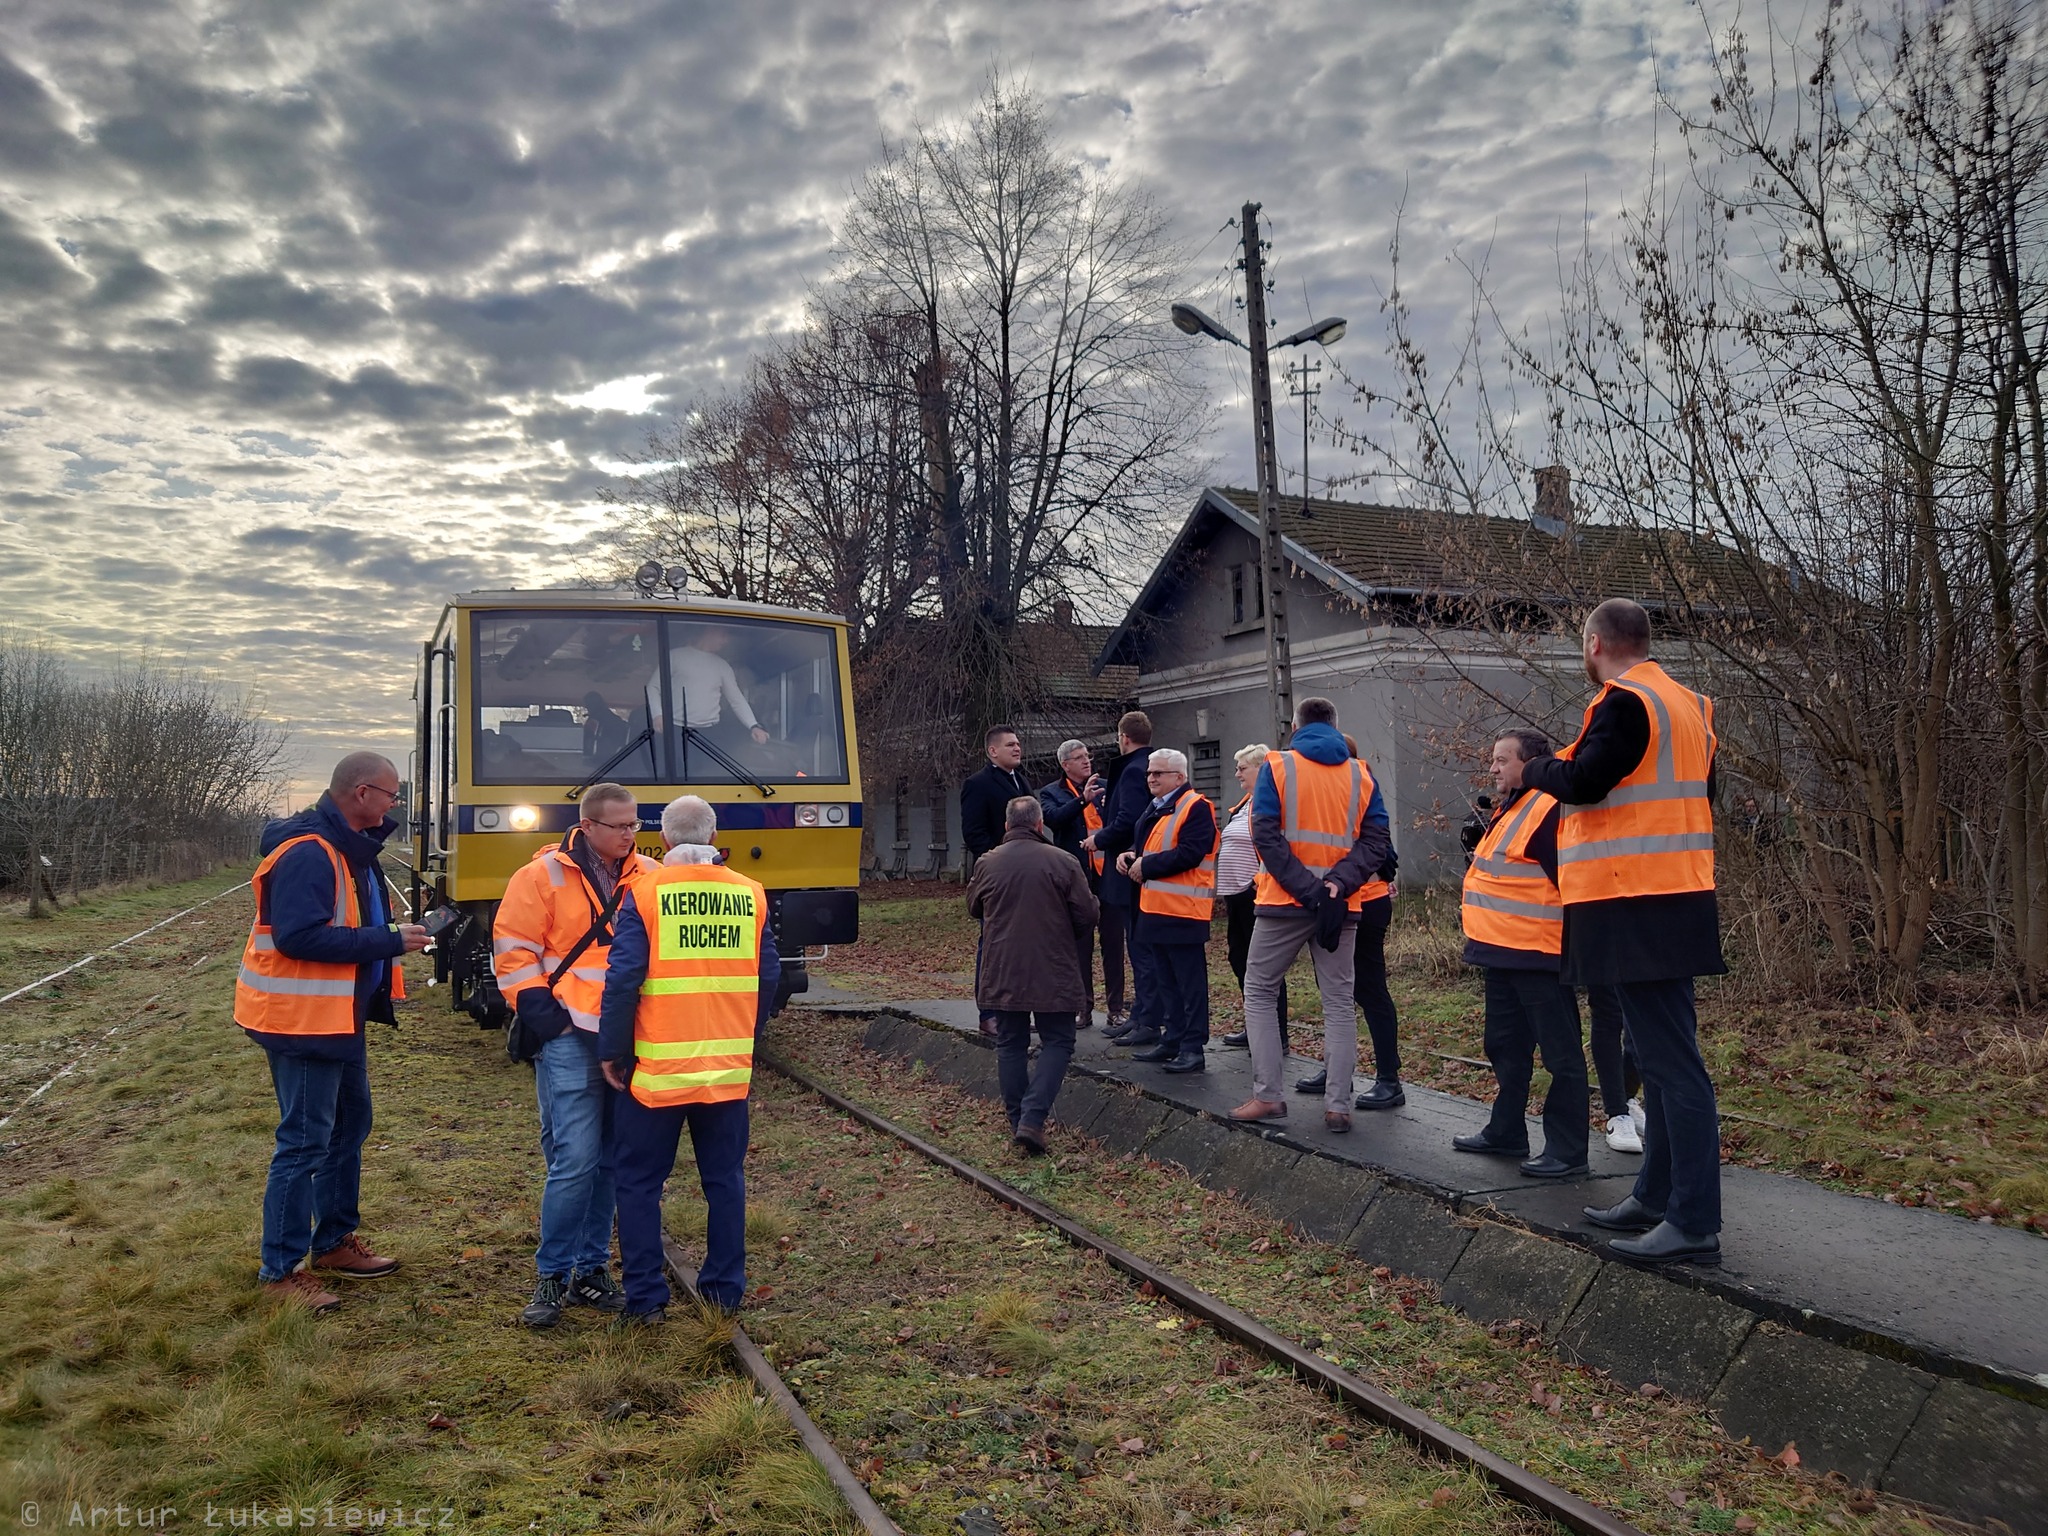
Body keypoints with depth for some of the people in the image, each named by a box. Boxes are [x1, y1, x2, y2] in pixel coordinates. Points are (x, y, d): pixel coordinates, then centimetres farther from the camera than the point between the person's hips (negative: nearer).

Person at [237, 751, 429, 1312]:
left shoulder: (348, 847, 10)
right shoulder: (307, 852, -22)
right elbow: (297, 936, -29)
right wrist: (386, 942, -25)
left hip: (341, 1018, 11)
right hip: (303, 1021, -11)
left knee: (350, 1124, 19)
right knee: (305, 1142, -3)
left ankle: (334, 1242, 33)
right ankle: (279, 1270, 10)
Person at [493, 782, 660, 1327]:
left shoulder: (649, 876, 7)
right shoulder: (543, 875, -3)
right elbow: (512, 949, -3)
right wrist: (540, 1012, -9)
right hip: (571, 1041, -4)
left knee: (611, 1161, 11)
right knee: (574, 1161, -8)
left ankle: (591, 1269, 23)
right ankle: (552, 1276, 7)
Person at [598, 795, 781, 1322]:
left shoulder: (645, 891, -8)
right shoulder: (750, 894, 3)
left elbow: (623, 978, -12)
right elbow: (768, 976, 7)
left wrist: (612, 1051, -1)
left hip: (656, 1067, -3)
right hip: (728, 1068, 3)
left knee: (639, 1181, 11)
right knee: (725, 1179, 15)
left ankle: (646, 1299, 13)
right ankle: (724, 1291, 21)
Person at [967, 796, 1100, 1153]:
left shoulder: (986, 864, -1)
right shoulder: (1064, 863, -9)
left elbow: (974, 910, 16)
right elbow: (1087, 918, -5)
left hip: (1001, 973, 3)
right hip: (1053, 974, -2)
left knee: (1010, 1044, 14)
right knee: (1057, 1043, 7)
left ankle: (1017, 1122, 16)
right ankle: (1032, 1119, -7)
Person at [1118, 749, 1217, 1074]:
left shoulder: (1196, 807, -12)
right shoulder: (1155, 809, 18)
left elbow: (1189, 853, -22)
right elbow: (1145, 848, 27)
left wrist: (1146, 866, -17)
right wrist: (1130, 856, 5)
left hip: (1183, 911, -10)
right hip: (1154, 909, 10)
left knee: (1190, 983, -3)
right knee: (1165, 981, 15)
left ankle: (1194, 1048, 1)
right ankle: (1172, 1041, 24)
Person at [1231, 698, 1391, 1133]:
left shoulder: (1276, 767, -2)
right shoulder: (1361, 775, 6)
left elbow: (1266, 835, -13)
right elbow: (1376, 840, -4)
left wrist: (1305, 889, -16)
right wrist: (1336, 884, -14)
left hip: (1283, 902, -2)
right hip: (1342, 906, 2)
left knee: (1260, 990, 11)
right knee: (1339, 1002, 9)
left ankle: (1267, 1096, 7)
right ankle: (1338, 1106, 6)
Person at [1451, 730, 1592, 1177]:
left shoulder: (1550, 810, -15)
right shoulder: (1508, 810, 17)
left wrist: (1574, 942, -19)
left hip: (1539, 956, -11)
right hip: (1503, 954, 11)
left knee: (1560, 1054, -1)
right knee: (1506, 1047, 18)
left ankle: (1568, 1150, 5)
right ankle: (1506, 1131, 30)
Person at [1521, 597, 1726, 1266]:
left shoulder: (1626, 702, -13)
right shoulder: (1687, 704, 17)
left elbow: (1582, 781, -21)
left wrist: (1538, 768, 0)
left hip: (1638, 905, -10)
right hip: (1674, 893, 10)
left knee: (1670, 1059, -8)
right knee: (1663, 1053, 16)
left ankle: (1695, 1224, -4)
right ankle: (1657, 1196, 26)